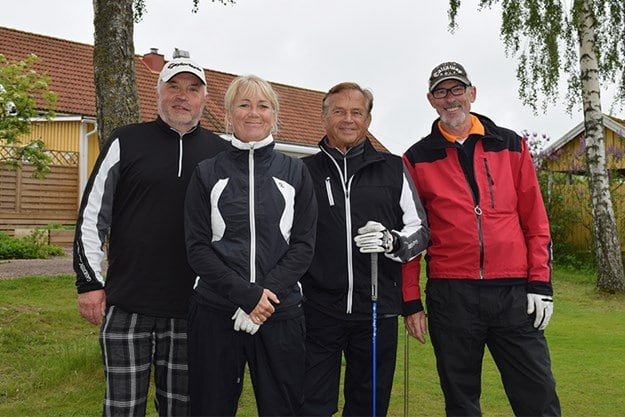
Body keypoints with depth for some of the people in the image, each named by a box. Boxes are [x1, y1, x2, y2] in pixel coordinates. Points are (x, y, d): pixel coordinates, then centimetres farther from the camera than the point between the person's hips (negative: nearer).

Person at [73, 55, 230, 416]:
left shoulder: (222, 153, 7)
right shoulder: (126, 142, 3)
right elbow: (92, 214, 3)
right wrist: (89, 282, -1)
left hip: (192, 311, 2)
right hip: (126, 308, -1)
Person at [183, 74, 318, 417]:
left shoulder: (294, 172, 7)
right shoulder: (207, 174, 6)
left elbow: (303, 244, 1)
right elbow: (197, 246, -1)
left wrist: (268, 294, -12)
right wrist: (246, 295, -13)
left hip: (281, 313, 1)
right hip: (215, 311, 0)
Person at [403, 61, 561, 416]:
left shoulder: (510, 145, 8)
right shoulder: (418, 159, 6)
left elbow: (535, 220, 7)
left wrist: (540, 283, 0)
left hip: (514, 292, 1)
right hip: (450, 294, 0)